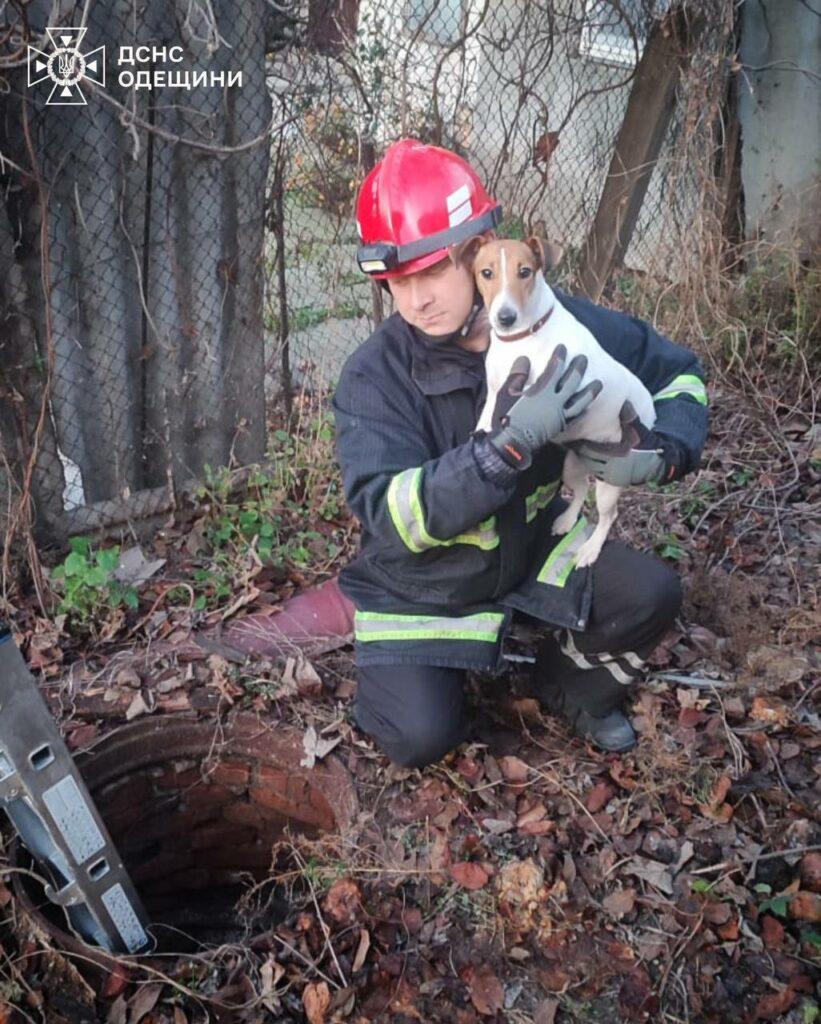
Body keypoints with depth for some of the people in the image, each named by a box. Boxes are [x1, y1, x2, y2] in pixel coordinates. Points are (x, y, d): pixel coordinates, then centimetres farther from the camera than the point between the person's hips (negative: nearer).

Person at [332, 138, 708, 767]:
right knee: (421, 738, -16)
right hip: (422, 587, -2)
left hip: (535, 546, 3)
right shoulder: (374, 378, -24)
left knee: (652, 595, -16)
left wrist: (661, 452, -23)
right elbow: (392, 516, -34)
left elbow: (677, 372, -2)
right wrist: (509, 441, -45)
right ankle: (410, 668, 21)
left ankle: (573, 689, 15)